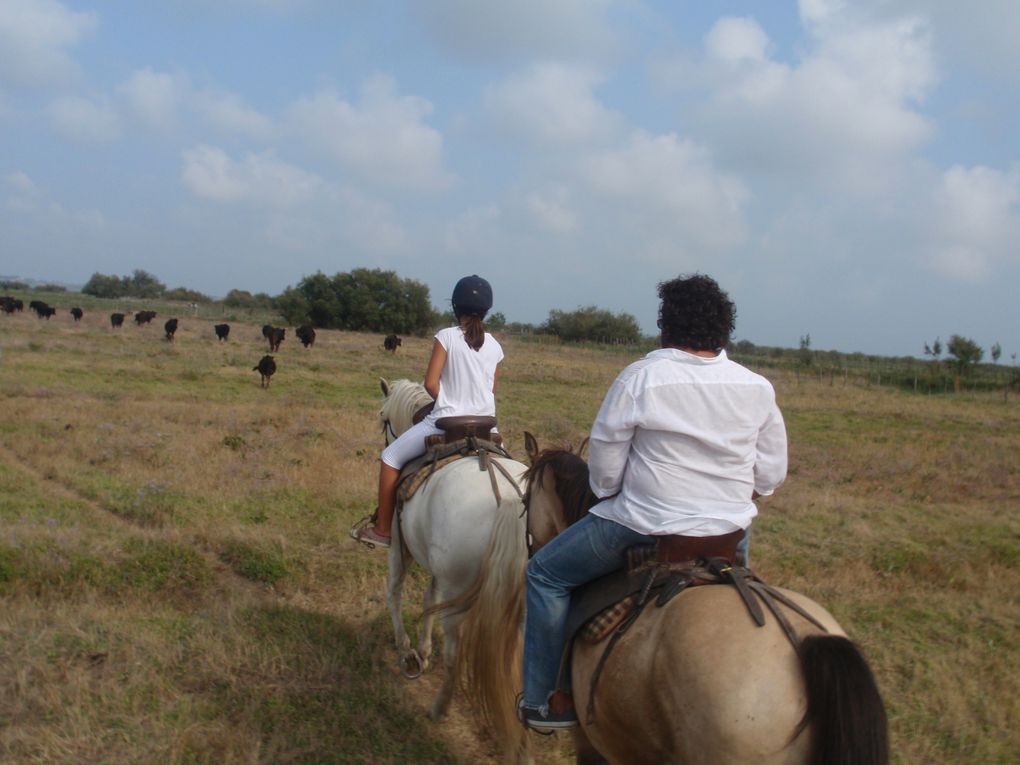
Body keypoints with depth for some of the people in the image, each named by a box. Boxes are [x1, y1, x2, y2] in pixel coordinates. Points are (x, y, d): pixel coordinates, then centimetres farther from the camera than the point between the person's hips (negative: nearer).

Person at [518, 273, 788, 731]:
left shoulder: (640, 378, -13)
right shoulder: (758, 389, 0)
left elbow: (603, 469, -7)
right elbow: (771, 475, 6)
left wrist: (606, 492, 13)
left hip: (646, 526, -5)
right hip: (730, 533, 5)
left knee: (546, 573, 13)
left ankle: (546, 699, 15)